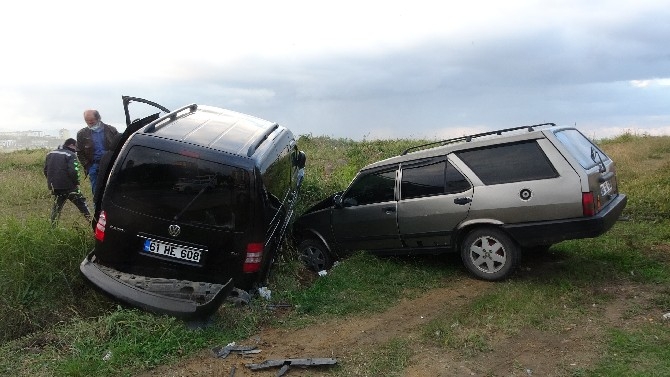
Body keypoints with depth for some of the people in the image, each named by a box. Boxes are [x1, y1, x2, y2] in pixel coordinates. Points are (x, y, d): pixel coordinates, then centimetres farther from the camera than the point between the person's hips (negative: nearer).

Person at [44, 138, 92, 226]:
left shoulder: (50, 154, 14)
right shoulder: (71, 155, -10)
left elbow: (46, 170, 15)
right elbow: (73, 172, -21)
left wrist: (51, 181, 21)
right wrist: (76, 182, -8)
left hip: (54, 186, 6)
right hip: (68, 186, -6)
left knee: (57, 206, 18)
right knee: (81, 203, 4)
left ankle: (53, 226, 18)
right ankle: (91, 221, 0)